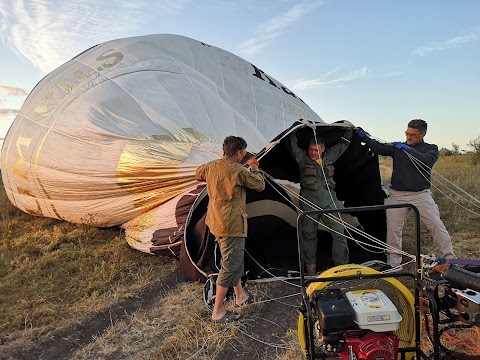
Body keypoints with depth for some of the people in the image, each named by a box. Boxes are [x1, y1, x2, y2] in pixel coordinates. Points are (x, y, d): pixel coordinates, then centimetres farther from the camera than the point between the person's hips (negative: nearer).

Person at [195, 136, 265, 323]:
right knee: (230, 265, 1)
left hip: (216, 221, 9)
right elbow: (260, 185, -5)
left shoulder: (211, 166, 3)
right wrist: (255, 167, 10)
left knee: (236, 260, 23)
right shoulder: (238, 170, -19)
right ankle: (218, 311, 10)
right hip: (232, 224, -9)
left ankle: (240, 295, 40)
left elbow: (199, 173, 26)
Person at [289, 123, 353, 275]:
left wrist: (349, 130, 22)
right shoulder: (303, 158, 0)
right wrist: (294, 131, -18)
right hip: (309, 200, -3)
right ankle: (310, 266, 22)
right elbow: (293, 147, -15)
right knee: (309, 234, 7)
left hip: (329, 198, 3)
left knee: (339, 232, 0)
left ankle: (342, 265, 13)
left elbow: (343, 144, 21)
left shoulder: (329, 156, 12)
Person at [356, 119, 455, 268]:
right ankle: (393, 264, 16)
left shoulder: (431, 149, 6)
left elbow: (427, 161, -15)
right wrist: (365, 137, -15)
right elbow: (380, 148, -2)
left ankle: (450, 259, 13)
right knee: (392, 229, 2)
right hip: (397, 195, 2)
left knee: (436, 225, -3)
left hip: (421, 195, -2)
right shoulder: (397, 147, 11)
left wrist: (408, 149, -20)